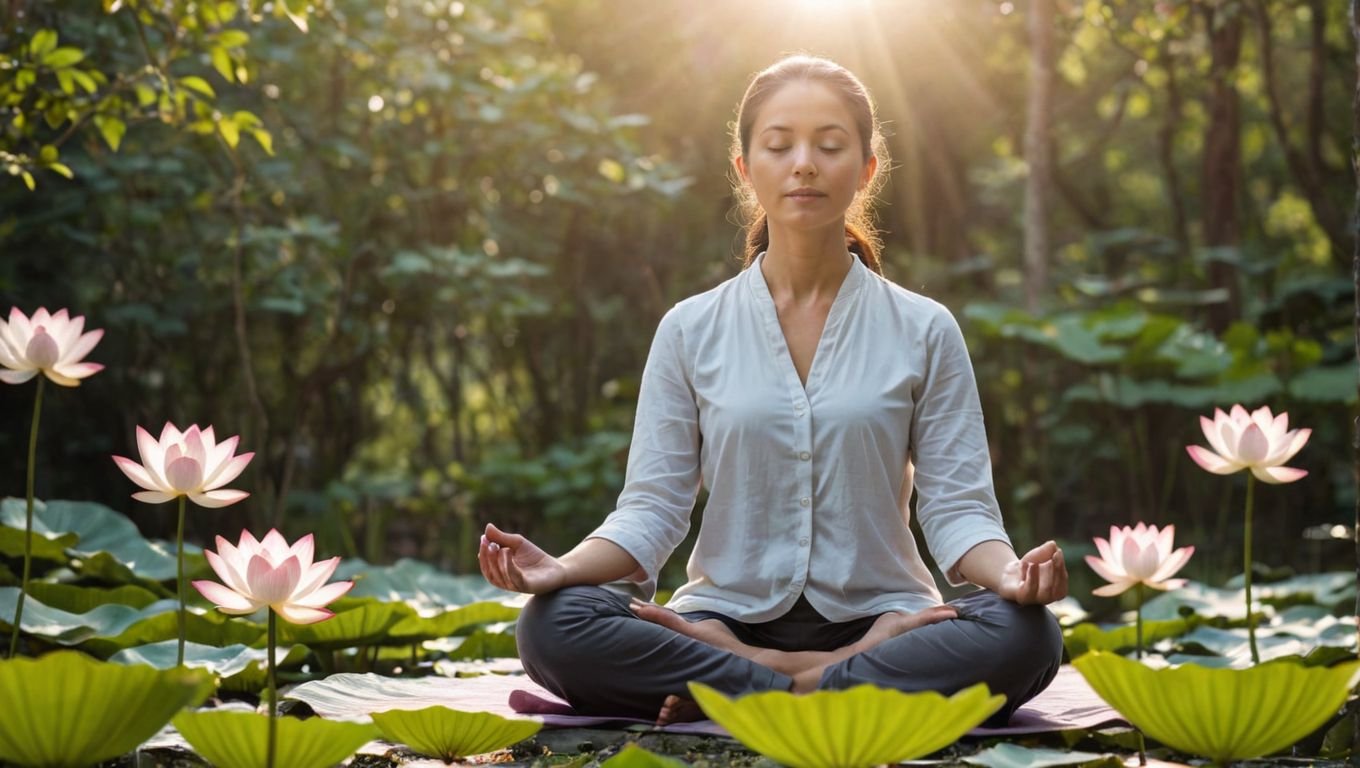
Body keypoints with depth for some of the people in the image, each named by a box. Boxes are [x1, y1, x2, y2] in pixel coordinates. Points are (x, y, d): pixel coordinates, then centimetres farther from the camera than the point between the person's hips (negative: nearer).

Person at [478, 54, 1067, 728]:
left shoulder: (923, 332, 6)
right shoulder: (692, 331, 7)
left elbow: (956, 508, 0)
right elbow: (651, 508, 2)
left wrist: (1010, 573, -23)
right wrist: (564, 568, -19)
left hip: (874, 616, 0)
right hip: (728, 618, 0)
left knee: (1024, 636, -32)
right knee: (552, 627, -27)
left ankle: (715, 698, -25)